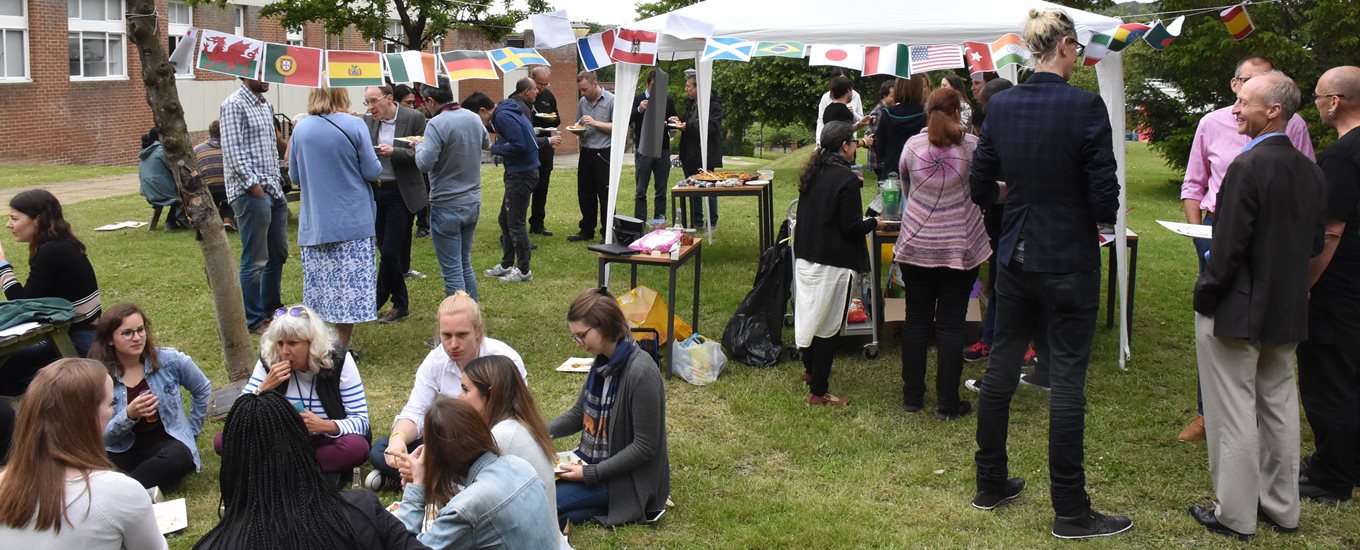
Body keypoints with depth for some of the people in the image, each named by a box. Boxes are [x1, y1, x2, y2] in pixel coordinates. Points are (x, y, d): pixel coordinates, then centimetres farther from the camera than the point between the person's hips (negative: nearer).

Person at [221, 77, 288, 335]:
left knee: (278, 253, 16)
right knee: (255, 260, -3)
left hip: (274, 190, 9)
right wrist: (253, 185, -18)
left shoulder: (265, 105, 16)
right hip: (251, 193, -9)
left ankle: (271, 307, 30)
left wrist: (277, 182, 13)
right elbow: (233, 151, -16)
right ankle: (254, 319, 6)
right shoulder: (234, 105, -10)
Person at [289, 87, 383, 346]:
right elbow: (372, 171, -8)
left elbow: (295, 175, 9)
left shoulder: (301, 128, 1)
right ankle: (342, 347, 4)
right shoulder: (354, 125, -11)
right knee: (348, 286, 2)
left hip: (313, 222, 4)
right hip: (352, 220, -4)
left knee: (318, 285, 11)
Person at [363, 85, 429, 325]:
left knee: (390, 251, -8)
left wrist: (394, 152, -22)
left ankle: (378, 300, 6)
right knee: (387, 251, 11)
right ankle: (400, 304, 24)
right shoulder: (368, 121, 6)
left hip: (401, 194, -5)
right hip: (376, 191, 5)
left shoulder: (414, 118, -8)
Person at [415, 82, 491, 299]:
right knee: (466, 264, 18)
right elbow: (486, 142, 24)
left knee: (452, 270, 0)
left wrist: (420, 146, -4)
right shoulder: (474, 118, 4)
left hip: (447, 206, -7)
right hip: (473, 202, 7)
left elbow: (425, 163, -23)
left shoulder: (437, 124, -19)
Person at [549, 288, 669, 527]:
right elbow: (578, 414, 12)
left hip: (628, 478, -9)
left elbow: (644, 447, -22)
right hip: (594, 460, 9)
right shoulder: (603, 362, 1)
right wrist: (545, 431, -7)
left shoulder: (641, 372, -25)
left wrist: (590, 474, -21)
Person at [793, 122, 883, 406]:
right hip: (834, 263, -8)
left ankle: (810, 370, 41)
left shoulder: (813, 173, 7)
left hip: (805, 256, 8)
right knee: (828, 324, 0)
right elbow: (851, 226, -16)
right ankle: (818, 392, 5)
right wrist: (874, 223, 0)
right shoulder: (847, 179, -17)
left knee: (811, 315, 22)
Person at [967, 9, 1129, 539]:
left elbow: (981, 187, 6)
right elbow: (1104, 198, -16)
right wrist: (1102, 216, 6)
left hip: (1015, 257, 5)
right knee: (1067, 379, 1)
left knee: (1001, 365, 15)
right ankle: (1071, 512, 9)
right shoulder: (1085, 106, -15)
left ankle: (990, 484, 27)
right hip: (1069, 260, -5)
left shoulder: (1001, 105, -1)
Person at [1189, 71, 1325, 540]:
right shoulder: (1311, 171, 4)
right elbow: (1314, 245, 10)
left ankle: (1235, 516, 11)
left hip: (1238, 309, -8)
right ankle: (1281, 507, 29)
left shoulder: (1248, 167, -21)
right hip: (1289, 309, 8)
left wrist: (1205, 295, -10)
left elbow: (1228, 247, -21)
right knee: (1279, 406, 18)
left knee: (1233, 414, 2)